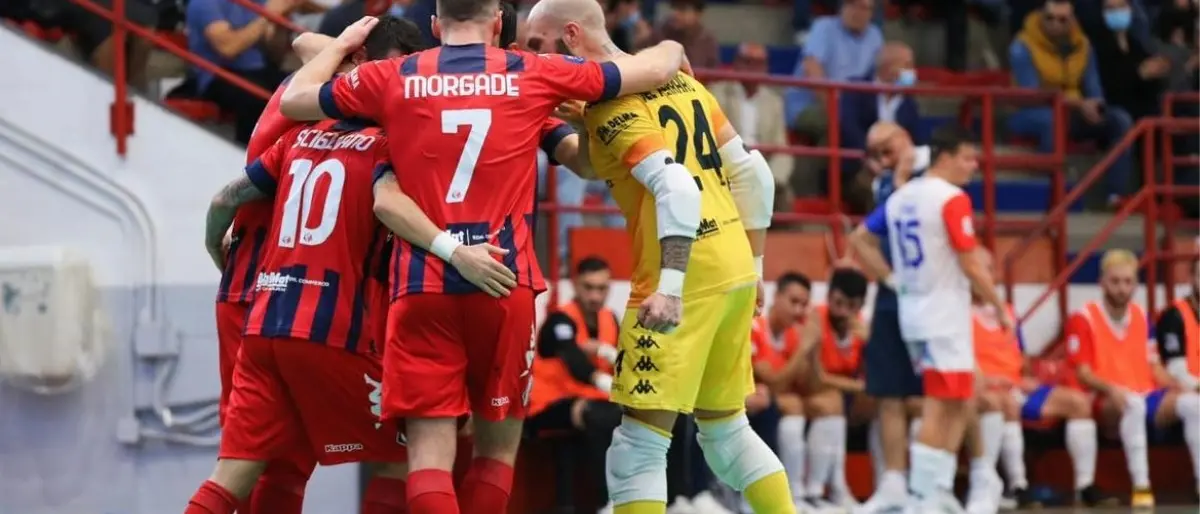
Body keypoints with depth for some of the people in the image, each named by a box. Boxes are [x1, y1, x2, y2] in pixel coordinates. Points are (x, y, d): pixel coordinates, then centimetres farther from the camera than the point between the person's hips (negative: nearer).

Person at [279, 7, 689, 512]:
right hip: (503, 281, 0)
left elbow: (293, 100, 17)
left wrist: (343, 43, 32)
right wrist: (671, 49, 35)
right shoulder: (534, 74, 4)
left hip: (421, 285, 0)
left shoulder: (392, 79, 5)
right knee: (499, 442, 14)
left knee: (430, 447, -2)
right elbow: (657, 68, 12)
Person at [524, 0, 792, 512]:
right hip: (735, 268, 8)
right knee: (726, 428, 22)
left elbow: (677, 188, -23)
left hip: (687, 276, -8)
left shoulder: (612, 102, -9)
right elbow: (753, 174, 17)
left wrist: (669, 287, -30)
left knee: (638, 445, -6)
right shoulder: (677, 80, 15)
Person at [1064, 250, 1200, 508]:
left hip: (1146, 396, 6)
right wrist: (1110, 389, -27)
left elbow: (1154, 367, 16)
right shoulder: (1083, 319, -3)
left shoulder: (1142, 317, 16)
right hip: (1106, 402, -6)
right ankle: (1141, 486, -44)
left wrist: (1178, 387, -3)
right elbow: (1082, 374, -8)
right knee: (1133, 404, -41)